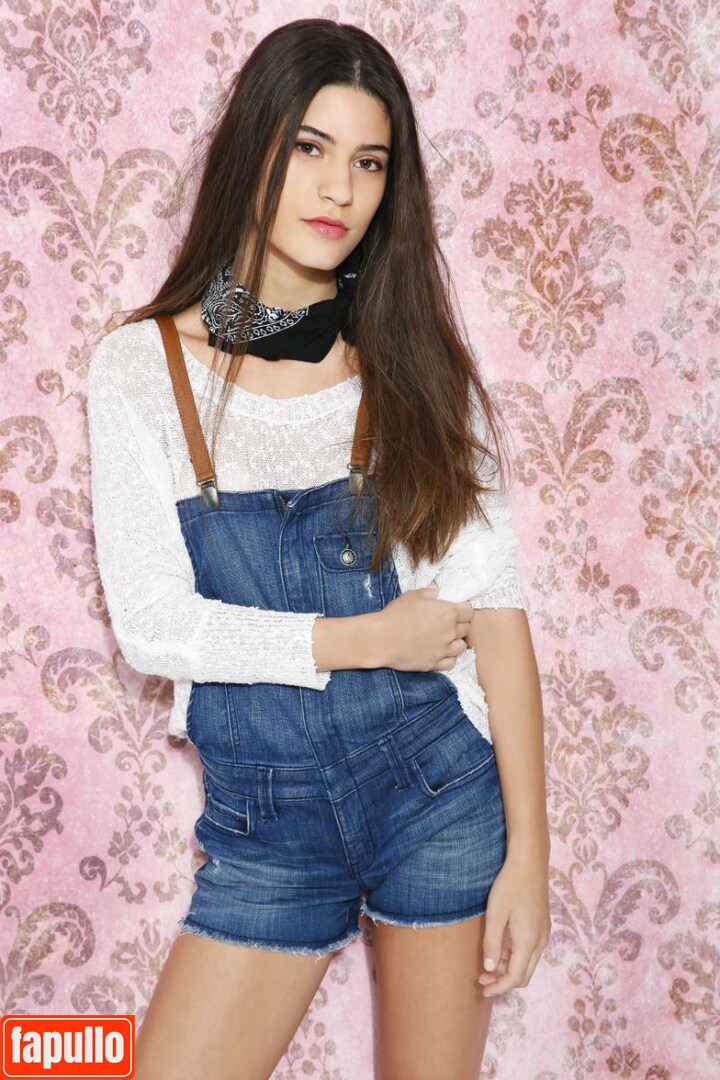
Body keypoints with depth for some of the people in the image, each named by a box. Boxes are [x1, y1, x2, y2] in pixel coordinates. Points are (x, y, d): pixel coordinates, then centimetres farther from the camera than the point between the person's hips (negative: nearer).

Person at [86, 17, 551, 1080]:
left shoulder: (417, 360, -2)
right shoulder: (143, 366, -4)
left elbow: (494, 612, -5)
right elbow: (150, 624, -8)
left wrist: (528, 855, -8)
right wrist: (373, 638, -11)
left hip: (440, 786, 1)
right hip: (263, 815, 0)